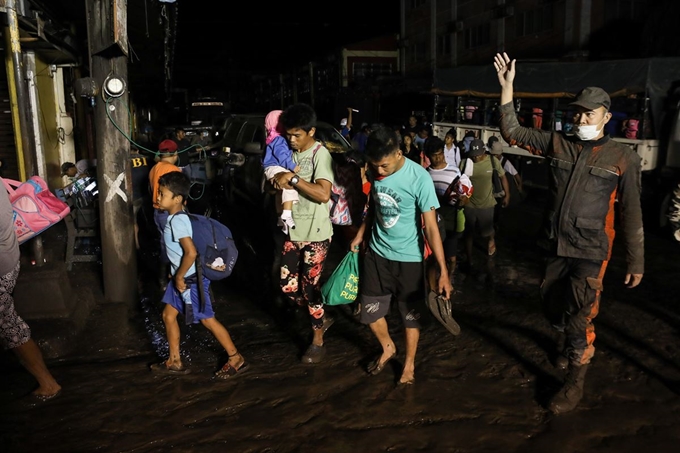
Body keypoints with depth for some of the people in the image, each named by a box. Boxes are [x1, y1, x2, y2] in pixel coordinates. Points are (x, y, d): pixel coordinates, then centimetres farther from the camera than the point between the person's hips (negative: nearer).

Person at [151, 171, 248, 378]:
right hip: (181, 278, 10)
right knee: (168, 315, 14)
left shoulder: (177, 221, -24)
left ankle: (236, 359, 12)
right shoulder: (175, 218, 7)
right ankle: (174, 362, 26)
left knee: (208, 319, 0)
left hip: (191, 280, -10)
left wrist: (179, 276, -21)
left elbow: (191, 252, -33)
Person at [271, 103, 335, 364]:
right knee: (287, 286, 9)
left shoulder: (320, 154, -15)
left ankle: (318, 342, 19)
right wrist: (278, 183, -10)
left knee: (309, 287, 0)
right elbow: (276, 183, 13)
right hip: (293, 231, 7)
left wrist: (292, 178, -26)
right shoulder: (289, 153, 7)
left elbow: (323, 194, -28)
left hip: (316, 234, -7)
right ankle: (321, 318, 34)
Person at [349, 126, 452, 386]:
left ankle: (409, 364, 34)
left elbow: (431, 227, -21)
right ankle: (388, 348, 40)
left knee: (411, 315, 12)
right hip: (377, 254, 5)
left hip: (408, 258, -4)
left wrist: (443, 271, -24)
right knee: (370, 312, 13)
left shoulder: (419, 178, -23)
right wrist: (360, 234, 15)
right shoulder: (375, 171, -8)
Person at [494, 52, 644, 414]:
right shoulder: (558, 143, 2)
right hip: (555, 244, 4)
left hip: (590, 251, -4)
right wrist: (507, 87, -5)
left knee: (579, 316, -4)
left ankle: (574, 383, 17)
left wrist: (636, 262, -3)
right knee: (552, 301, 19)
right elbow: (512, 133, 4)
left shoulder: (623, 158, -6)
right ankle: (579, 346, 50)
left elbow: (631, 214, -3)